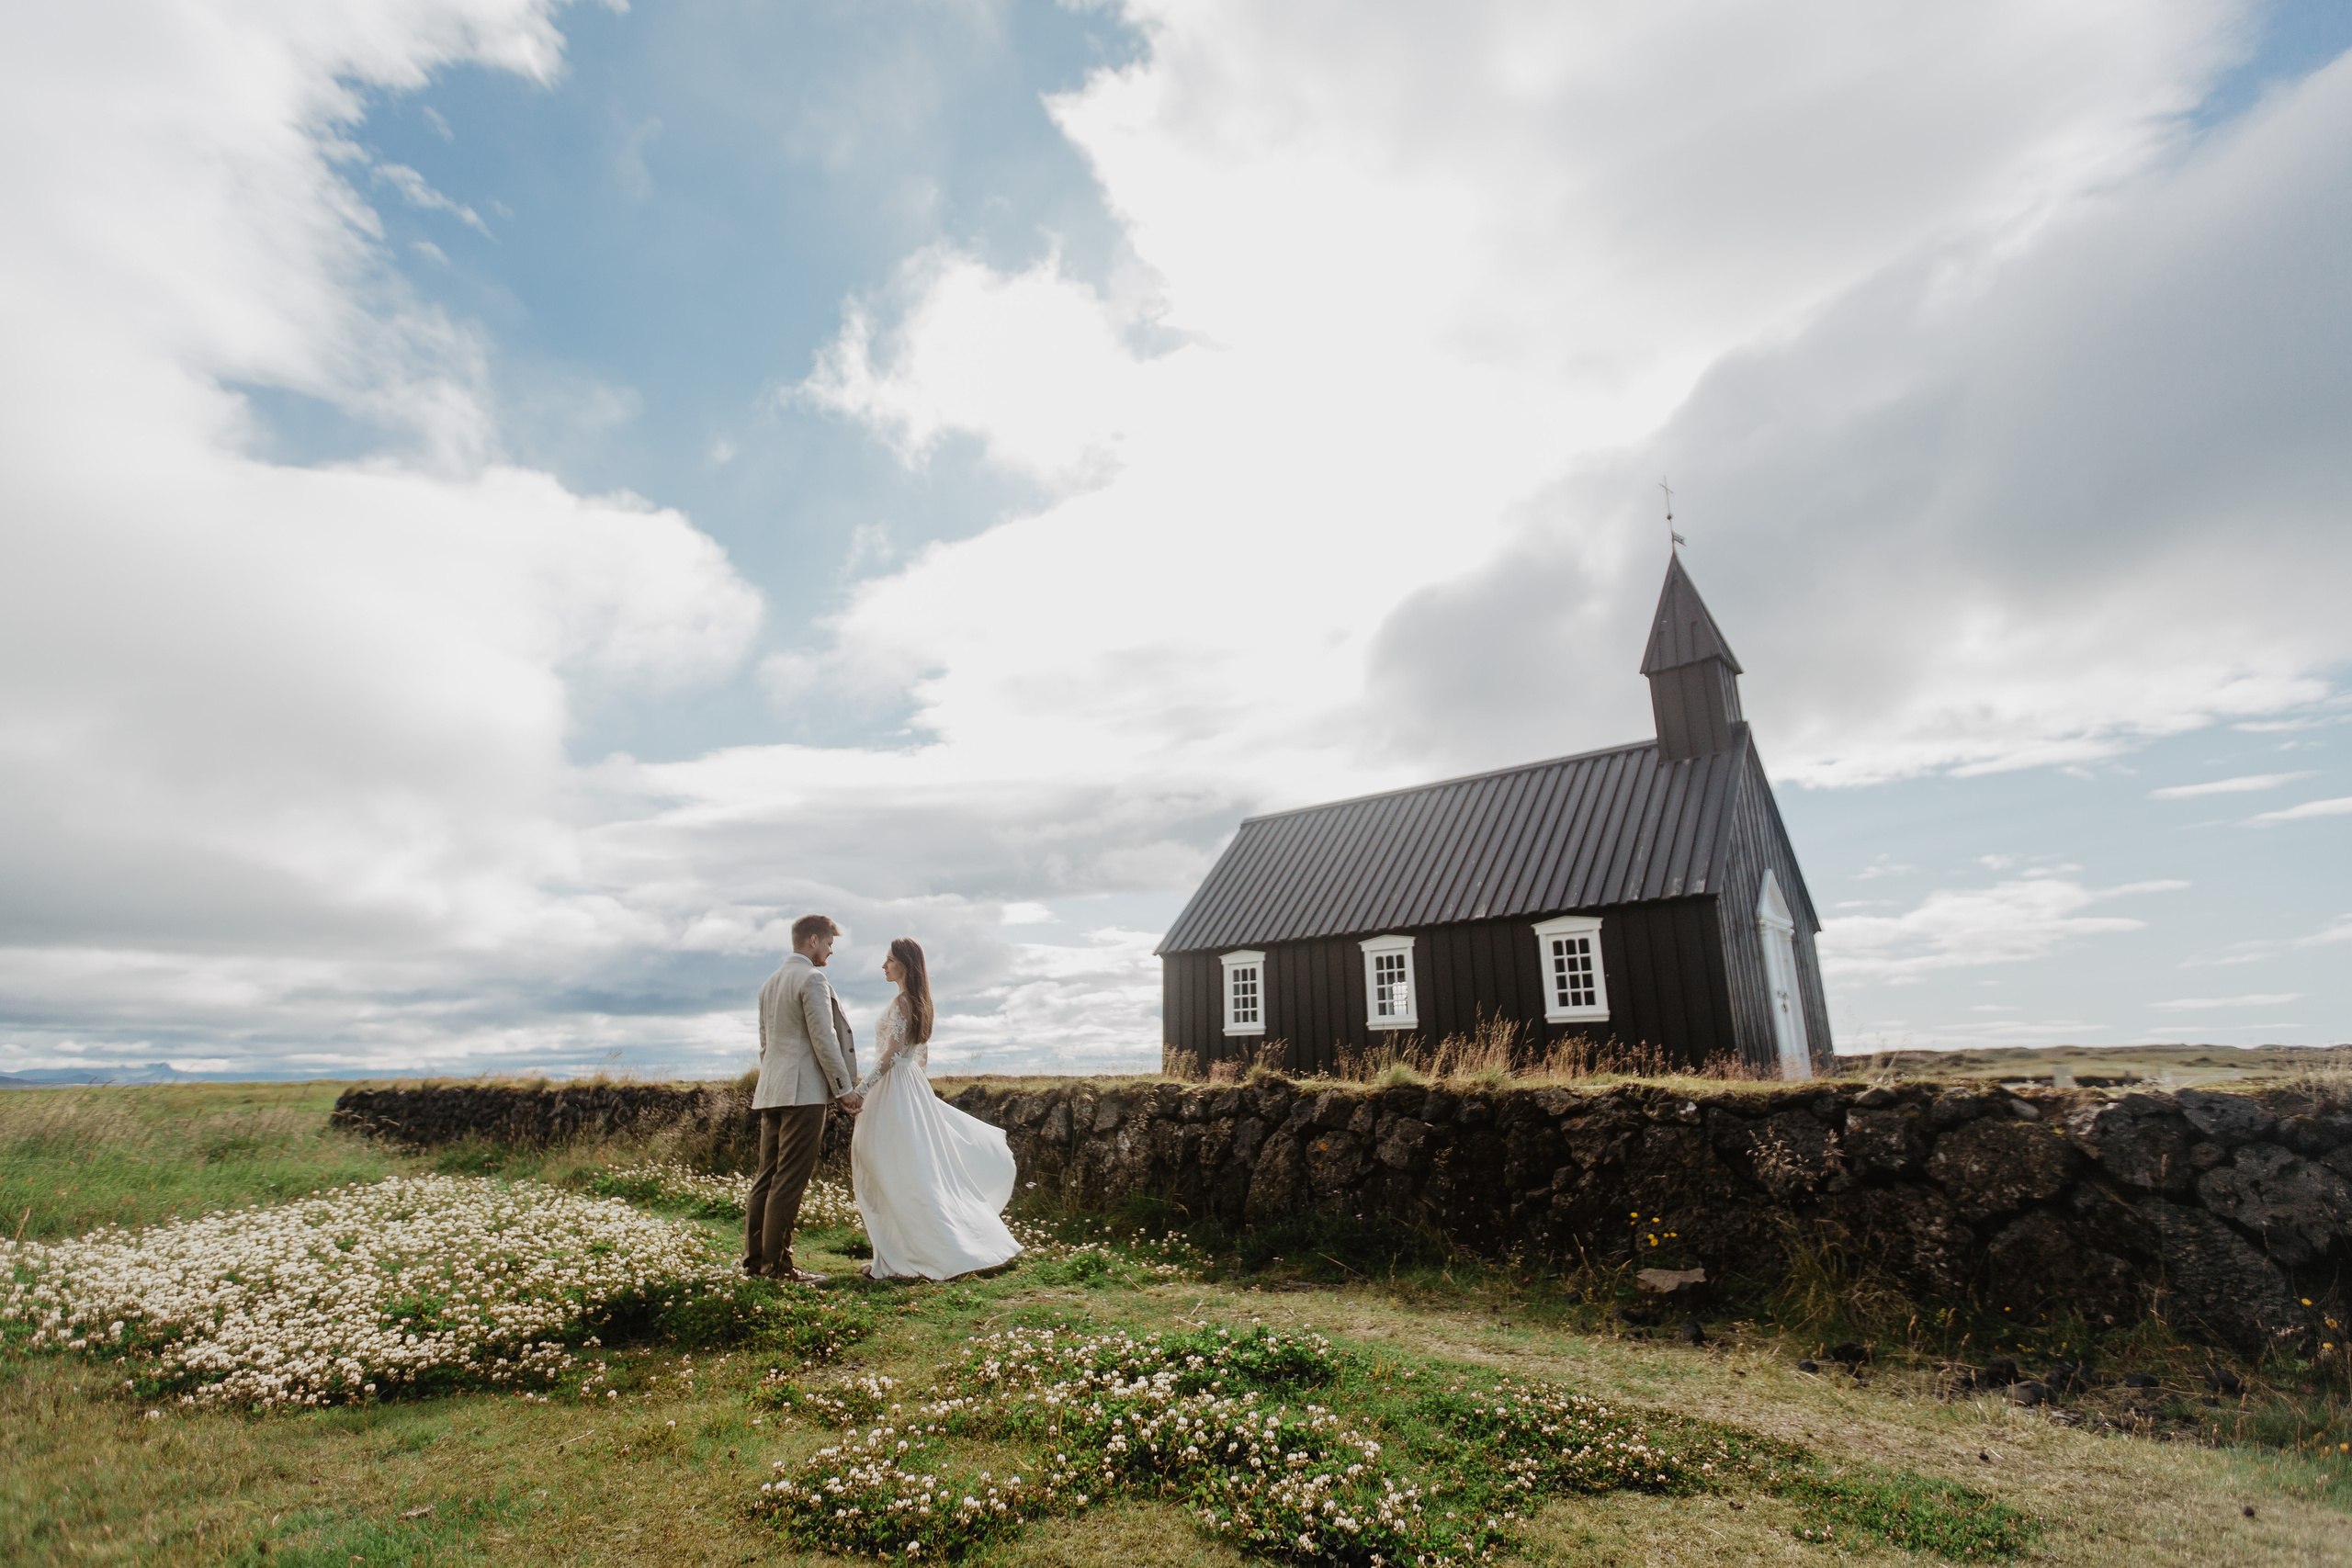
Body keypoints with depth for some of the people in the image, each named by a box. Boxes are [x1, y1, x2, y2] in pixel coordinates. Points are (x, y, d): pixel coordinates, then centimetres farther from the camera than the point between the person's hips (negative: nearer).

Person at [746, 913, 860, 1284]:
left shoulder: (770, 982, 19)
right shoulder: (811, 979, -10)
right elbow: (824, 1040, -14)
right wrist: (845, 1087, -8)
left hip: (771, 1092, 9)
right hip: (803, 1091, -9)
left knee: (767, 1177, 12)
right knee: (789, 1181, -5)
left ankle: (755, 1257, 16)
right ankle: (778, 1263, -1)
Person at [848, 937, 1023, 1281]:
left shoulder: (901, 1002, -14)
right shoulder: (919, 1002, 13)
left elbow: (890, 1055, -20)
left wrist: (860, 1091, -20)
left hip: (893, 1089, -9)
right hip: (914, 1086, 9)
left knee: (899, 1175, -4)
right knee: (921, 1171, 12)